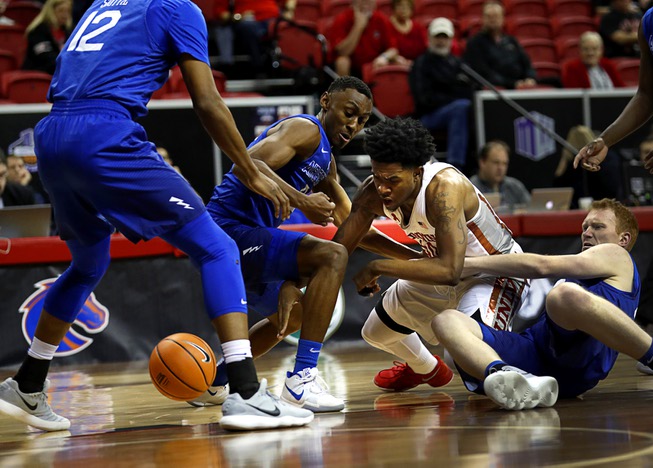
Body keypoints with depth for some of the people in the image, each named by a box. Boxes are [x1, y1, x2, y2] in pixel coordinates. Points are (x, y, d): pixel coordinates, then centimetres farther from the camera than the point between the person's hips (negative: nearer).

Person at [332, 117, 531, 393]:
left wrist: (377, 268, -42)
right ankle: (426, 369, 52)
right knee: (375, 332, 18)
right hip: (443, 272, 8)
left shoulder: (444, 187, -39)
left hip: (495, 274, -8)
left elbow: (449, 270, -46)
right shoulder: (373, 193, -18)